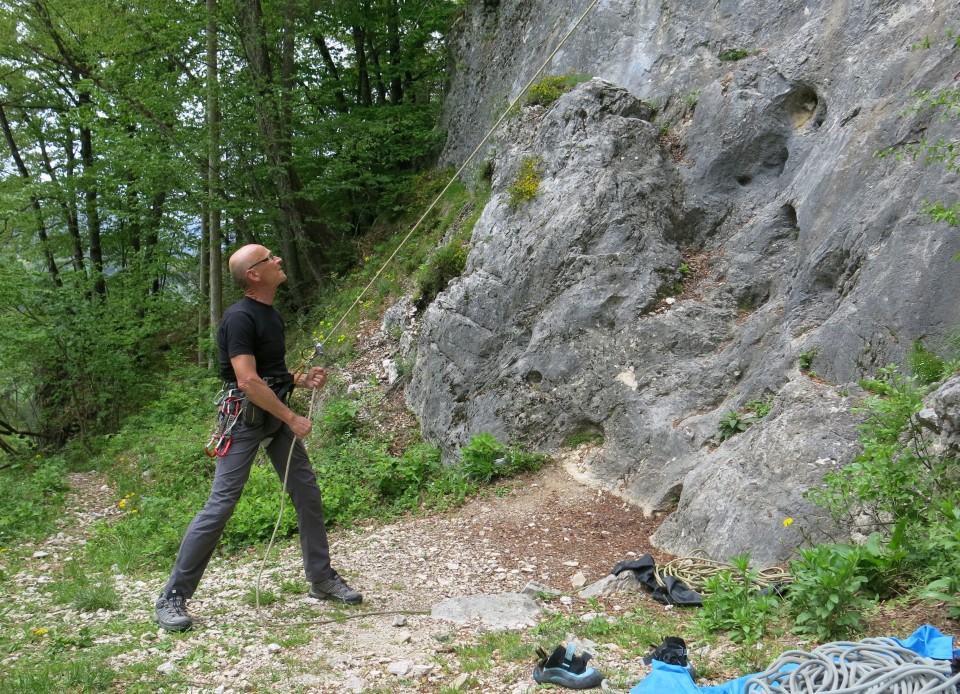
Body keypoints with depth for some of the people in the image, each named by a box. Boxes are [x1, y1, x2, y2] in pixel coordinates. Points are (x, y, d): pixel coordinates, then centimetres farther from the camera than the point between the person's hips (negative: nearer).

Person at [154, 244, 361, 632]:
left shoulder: (271, 314, 11)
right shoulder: (240, 317, -18)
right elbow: (248, 381, -25)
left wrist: (303, 380, 3)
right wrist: (293, 419, -21)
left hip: (276, 416, 9)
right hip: (246, 418, -9)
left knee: (308, 493, 9)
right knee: (221, 505, -10)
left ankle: (322, 578, 23)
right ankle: (172, 599, -1)